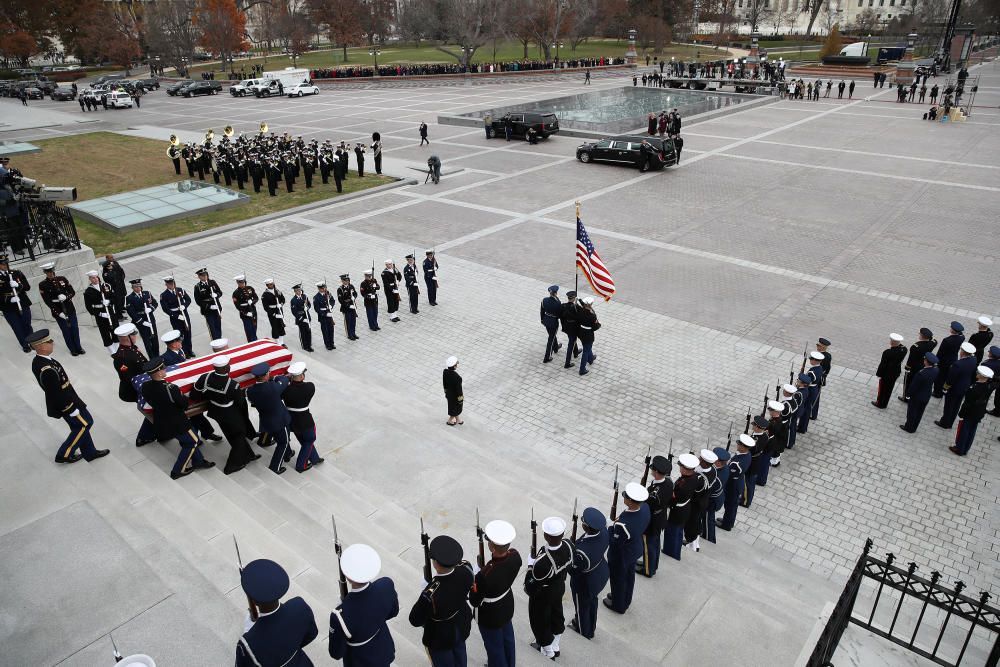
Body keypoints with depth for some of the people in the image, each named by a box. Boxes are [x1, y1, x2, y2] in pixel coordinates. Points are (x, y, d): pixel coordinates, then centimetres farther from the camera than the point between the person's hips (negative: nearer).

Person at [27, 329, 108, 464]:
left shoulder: (38, 361, -2)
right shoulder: (47, 370, -34)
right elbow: (57, 394, -28)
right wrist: (72, 410, -18)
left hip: (66, 400, 9)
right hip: (66, 403, -9)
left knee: (80, 426, 20)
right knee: (85, 423, 7)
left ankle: (90, 452, 34)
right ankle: (64, 454, 19)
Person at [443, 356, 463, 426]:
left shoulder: (445, 371, -18)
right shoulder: (457, 377, -39)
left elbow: (444, 383, -2)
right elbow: (458, 388, -26)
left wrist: (446, 392, 15)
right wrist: (460, 397, -10)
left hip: (449, 393, 7)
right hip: (455, 395, -7)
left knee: (452, 406, 28)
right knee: (456, 408, 22)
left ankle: (458, 420, 50)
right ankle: (449, 421, 42)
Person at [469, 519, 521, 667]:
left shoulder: (485, 575, -44)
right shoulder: (515, 555, -26)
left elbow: (474, 601, -24)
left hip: (490, 615, -6)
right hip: (507, 606, 6)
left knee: (494, 646, 23)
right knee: (507, 639, 32)